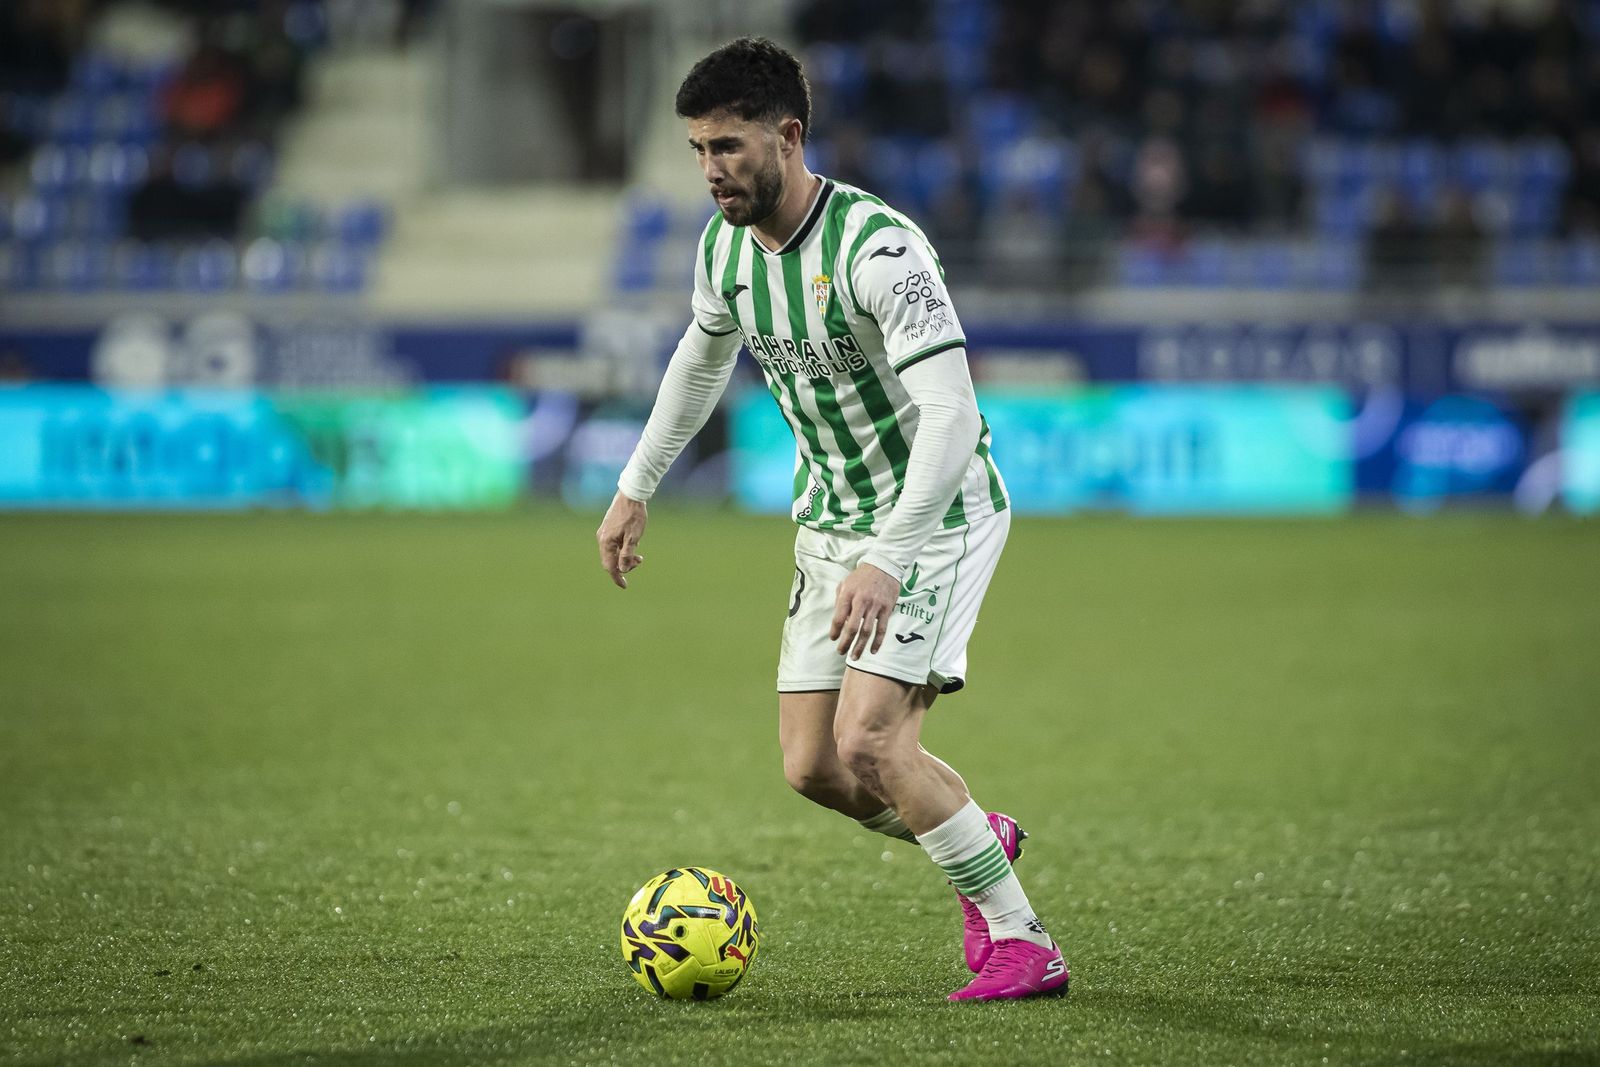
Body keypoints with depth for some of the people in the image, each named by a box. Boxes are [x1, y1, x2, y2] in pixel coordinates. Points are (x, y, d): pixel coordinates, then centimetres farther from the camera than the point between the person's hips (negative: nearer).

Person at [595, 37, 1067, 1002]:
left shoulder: (877, 246, -27)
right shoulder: (726, 244, -2)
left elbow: (951, 414, -34)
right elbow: (703, 358, 21)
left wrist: (888, 562, -42)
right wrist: (636, 488, 24)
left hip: (938, 514, -7)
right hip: (831, 520, 8)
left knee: (867, 739, -21)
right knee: (813, 768, 3)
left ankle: (1021, 942, -8)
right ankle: (981, 842, 30)